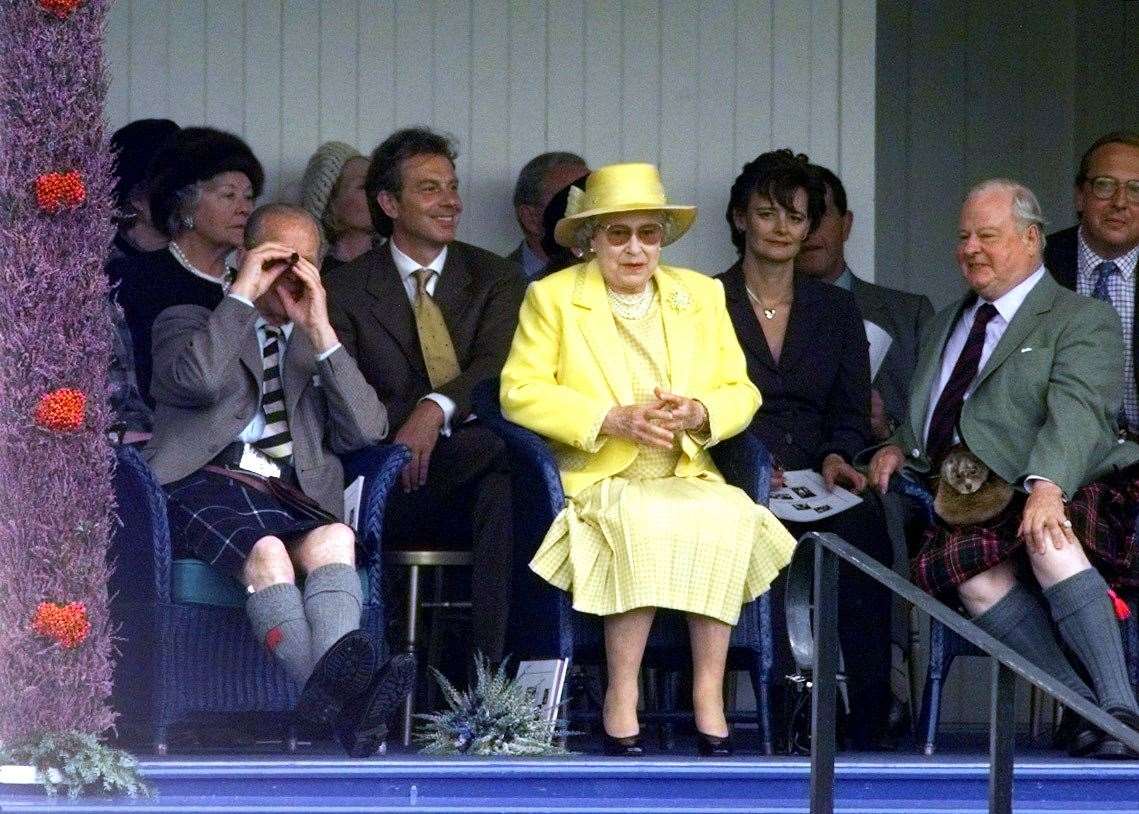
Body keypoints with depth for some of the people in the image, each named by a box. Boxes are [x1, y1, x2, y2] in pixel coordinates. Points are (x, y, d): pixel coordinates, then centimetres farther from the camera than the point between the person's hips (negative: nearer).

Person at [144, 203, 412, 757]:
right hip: (206, 484, -3)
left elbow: (368, 431, 10)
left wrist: (320, 332, 6)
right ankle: (337, 692, -59)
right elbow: (198, 379, -7)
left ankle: (332, 685, -60)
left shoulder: (319, 346, 31)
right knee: (266, 550, -37)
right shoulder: (188, 322, 21)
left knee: (334, 540, -34)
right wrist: (242, 294, 1)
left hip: (293, 496, 3)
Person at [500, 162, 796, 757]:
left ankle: (709, 694, -27)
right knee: (646, 525, -36)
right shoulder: (552, 298, 6)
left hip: (688, 477, 3)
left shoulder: (703, 295, 16)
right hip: (595, 479, -3)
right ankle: (621, 700, -30)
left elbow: (740, 391, 13)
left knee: (727, 518, -31)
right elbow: (520, 390, -4)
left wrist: (699, 412, -11)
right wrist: (611, 420, -16)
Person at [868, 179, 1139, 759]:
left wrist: (1048, 486, -32)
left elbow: (1077, 412, -13)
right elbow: (924, 421, 39)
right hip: (972, 511, 5)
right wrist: (901, 449, 13)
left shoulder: (1083, 320, 6)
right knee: (973, 574, -32)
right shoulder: (944, 325, 30)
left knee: (1050, 545, -40)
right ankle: (1086, 709, -31)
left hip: (1060, 495, -5)